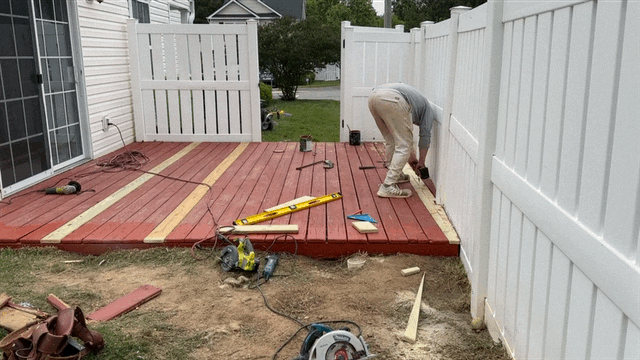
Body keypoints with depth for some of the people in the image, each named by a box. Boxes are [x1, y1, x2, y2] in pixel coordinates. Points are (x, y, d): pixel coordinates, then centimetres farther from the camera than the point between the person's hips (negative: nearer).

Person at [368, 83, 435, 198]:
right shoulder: (428, 110, 27)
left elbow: (403, 136, 47)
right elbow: (425, 135, 24)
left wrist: (411, 158, 52)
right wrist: (421, 162, 34)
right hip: (392, 99, -8)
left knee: (391, 141, 25)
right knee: (403, 145, 1)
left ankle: (395, 175, 36)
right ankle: (388, 187, -3)